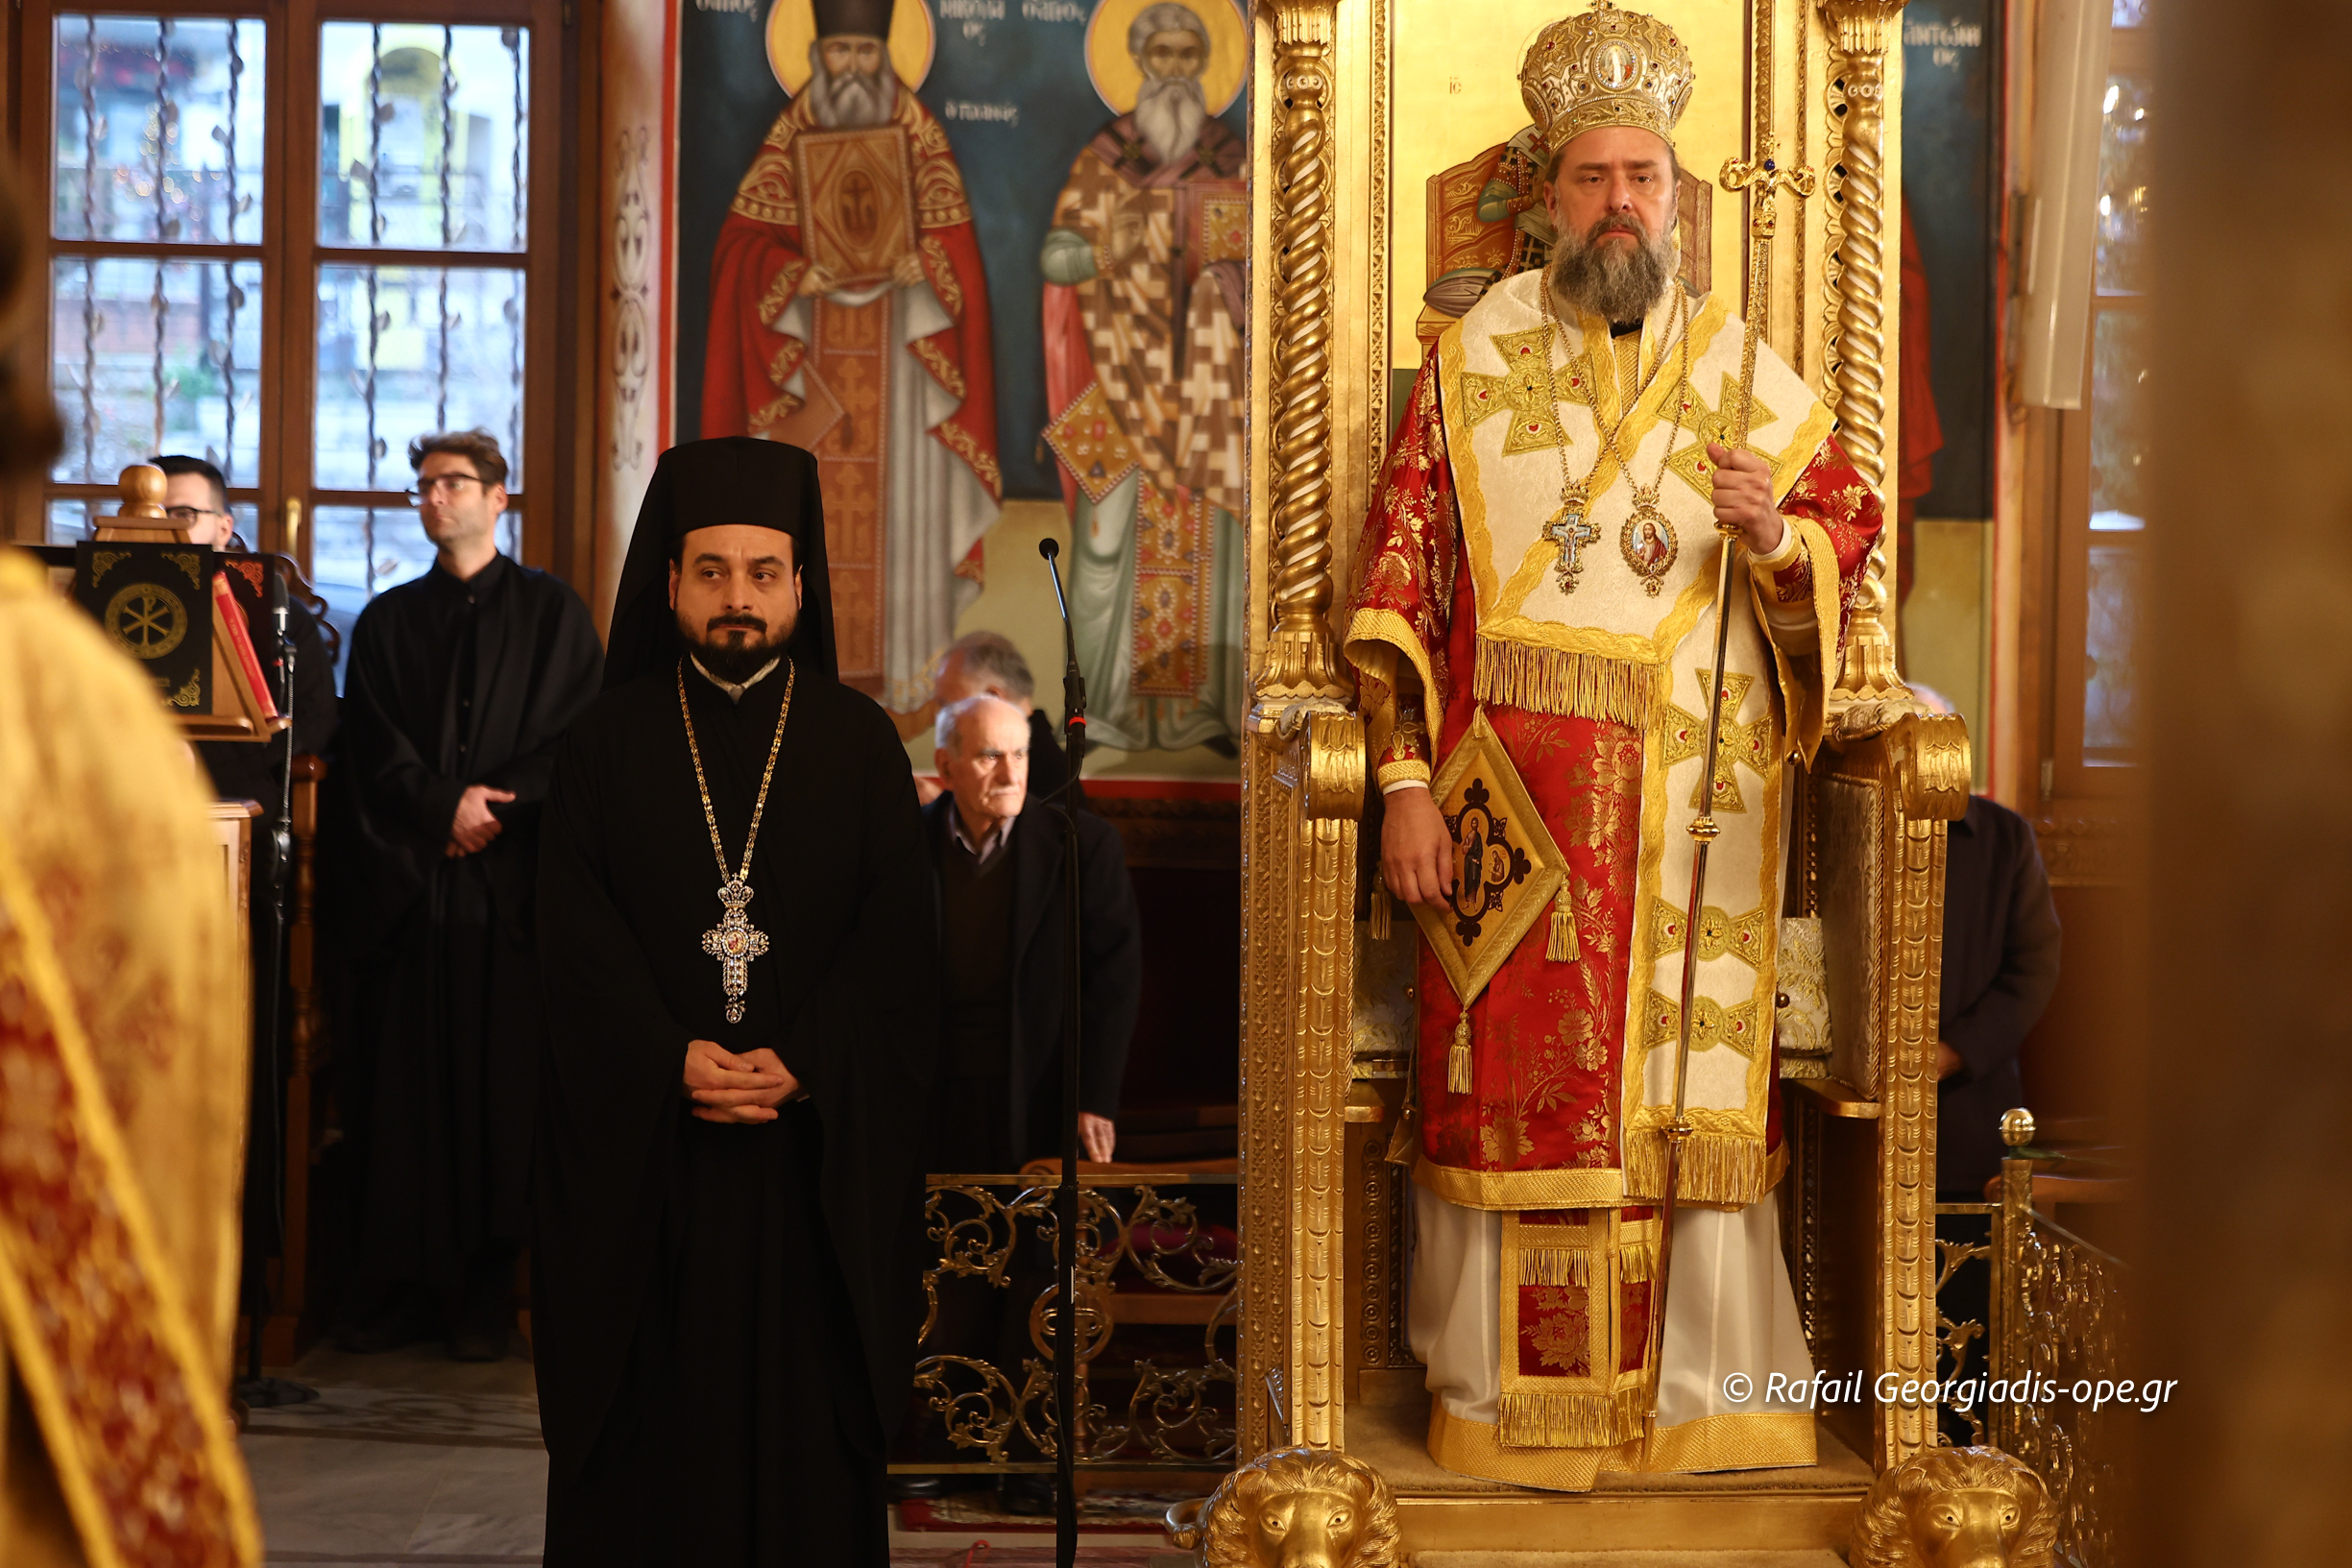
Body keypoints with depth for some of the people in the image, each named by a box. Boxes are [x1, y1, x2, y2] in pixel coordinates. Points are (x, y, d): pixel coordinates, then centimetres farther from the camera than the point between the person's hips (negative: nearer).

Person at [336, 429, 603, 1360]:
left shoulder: (552, 612, 9)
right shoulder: (386, 622, 16)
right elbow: (371, 750, 6)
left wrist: (494, 808, -11)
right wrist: (446, 806, -10)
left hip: (510, 880, -2)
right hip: (403, 880, 2)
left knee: (499, 1086, -3)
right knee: (402, 1089, 1)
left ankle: (485, 1296, 1)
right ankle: (397, 1288, 5)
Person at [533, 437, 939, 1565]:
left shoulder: (860, 743, 6)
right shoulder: (608, 743, 7)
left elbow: (896, 942, -1)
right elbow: (574, 934, -1)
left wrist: (802, 1067, -15)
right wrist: (670, 1060, -15)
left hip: (816, 1154, 0)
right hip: (642, 1154, 0)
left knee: (806, 1416, 2)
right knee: (648, 1420, 3)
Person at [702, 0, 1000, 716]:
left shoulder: (917, 131, 4)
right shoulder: (792, 132, 5)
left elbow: (951, 235, 2)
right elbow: (748, 236, 1)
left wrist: (920, 267, -18)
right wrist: (796, 276, -17)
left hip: (901, 342, 0)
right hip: (810, 340, 1)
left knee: (899, 493, -4)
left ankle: (900, 668, 0)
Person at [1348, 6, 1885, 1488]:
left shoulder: (1748, 370, 11)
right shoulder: (1473, 363, 6)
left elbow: (1854, 526, 11)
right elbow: (1398, 581, 1)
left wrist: (1776, 535, -13)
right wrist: (1406, 785, -7)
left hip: (1696, 799, 1)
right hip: (1513, 791, -1)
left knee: (1694, 1080, 1)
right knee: (1507, 1083, -1)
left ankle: (1710, 1388, 13)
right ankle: (1497, 1397, 9)